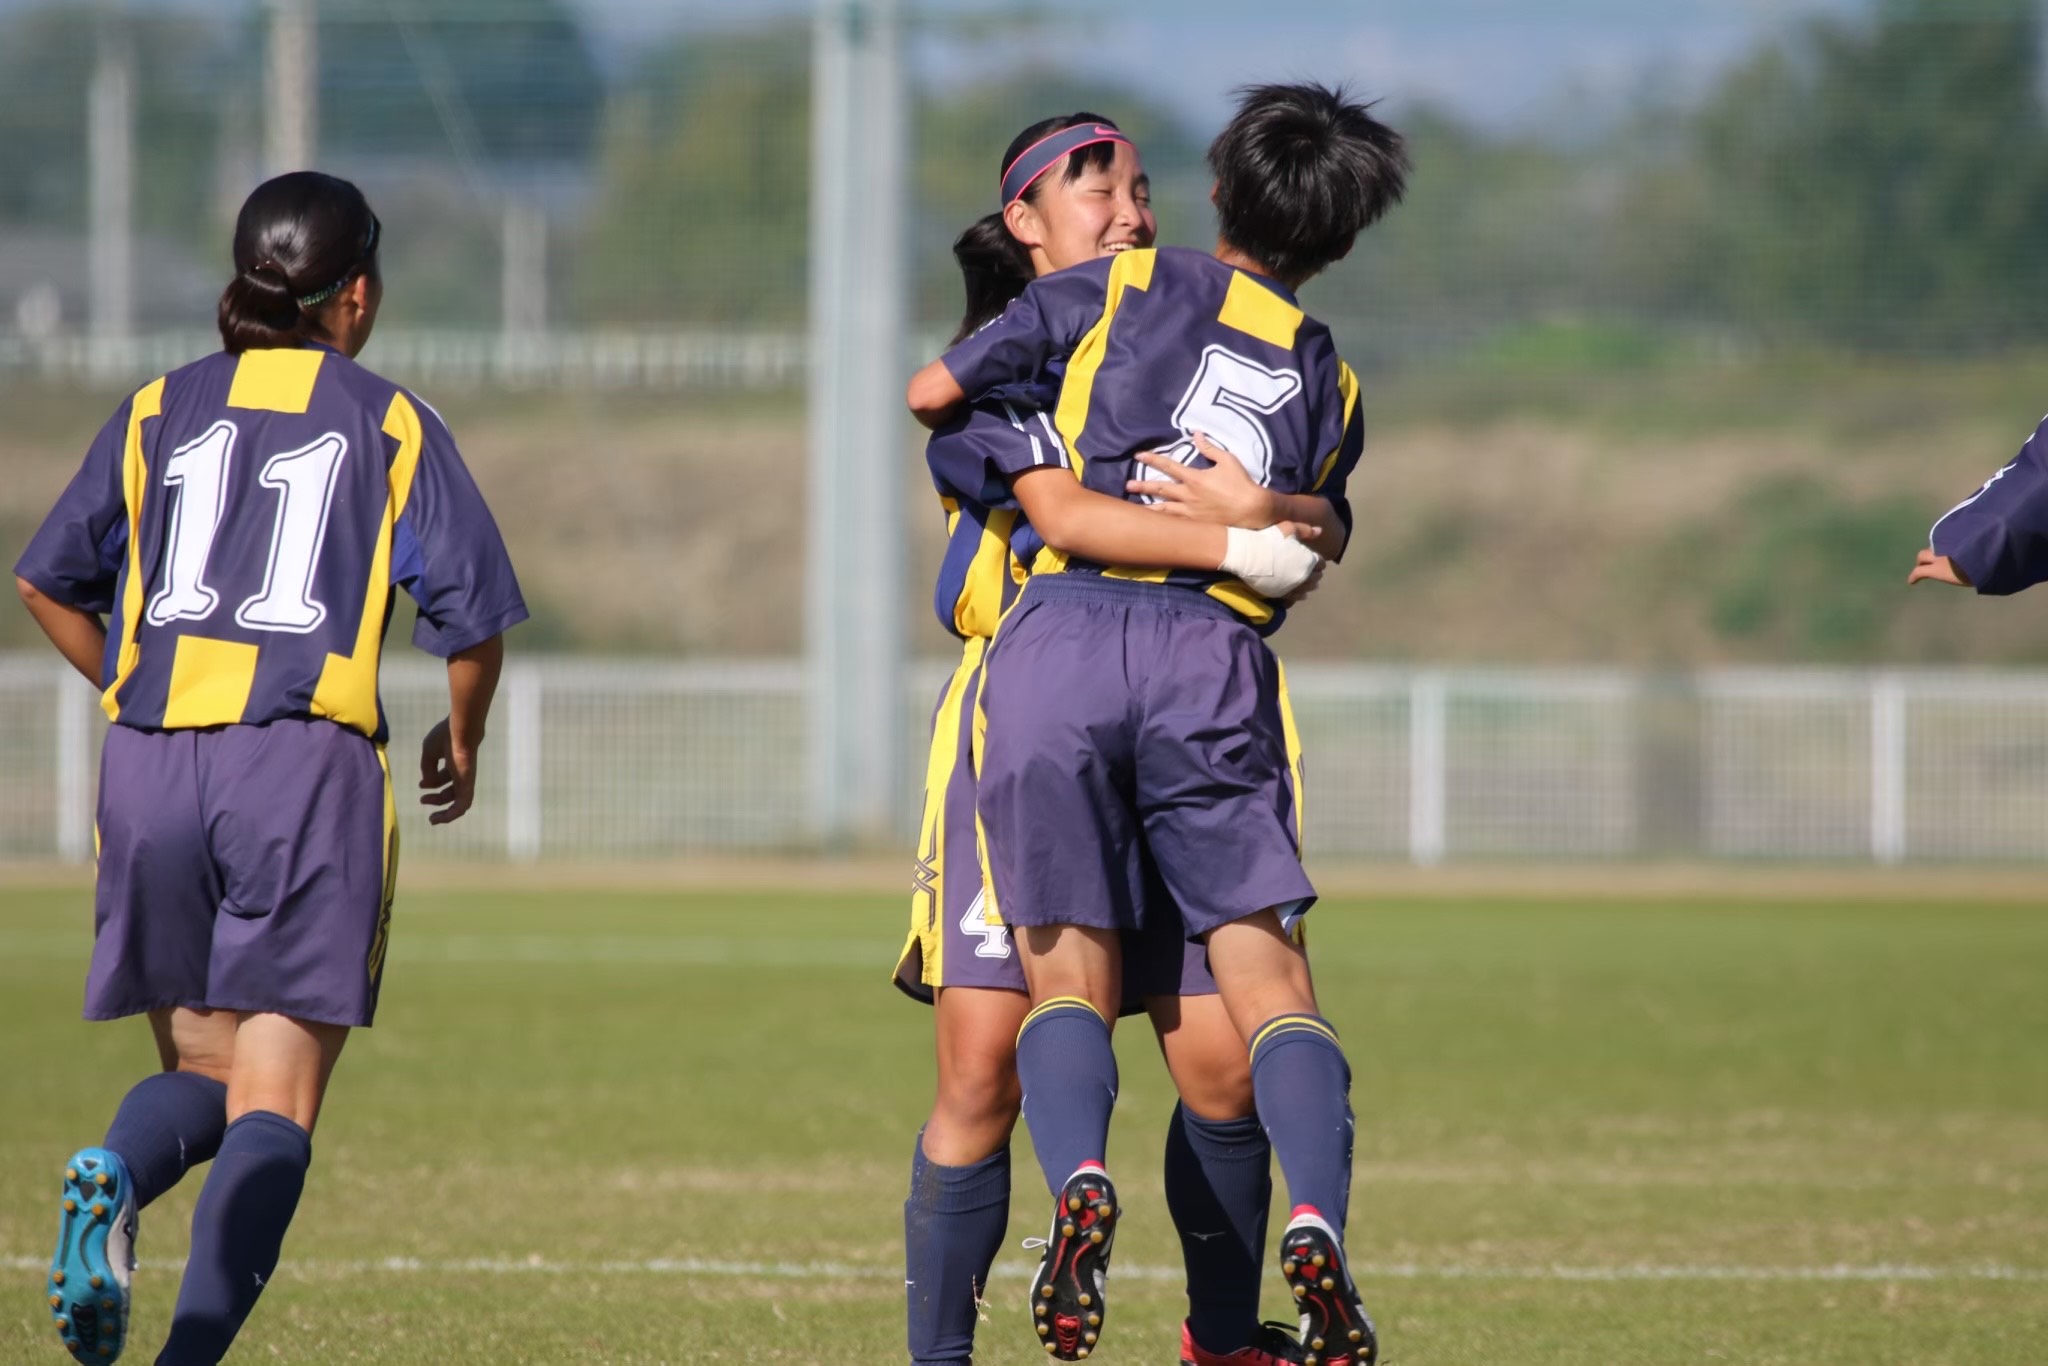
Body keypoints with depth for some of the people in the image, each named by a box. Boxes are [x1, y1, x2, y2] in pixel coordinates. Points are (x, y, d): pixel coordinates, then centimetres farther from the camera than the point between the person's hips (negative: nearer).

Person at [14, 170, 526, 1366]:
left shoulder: (161, 412, 14)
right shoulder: (391, 424, 6)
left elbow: (51, 583, 18)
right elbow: (474, 614, 2)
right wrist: (461, 743, 20)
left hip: (152, 771, 3)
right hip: (308, 771, -3)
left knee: (201, 1072, 15)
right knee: (275, 1105, -2)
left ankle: (116, 1175, -20)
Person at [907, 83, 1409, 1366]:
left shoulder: (1124, 288, 11)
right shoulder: (1329, 381, 20)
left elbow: (933, 391, 13)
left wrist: (972, 385, 34)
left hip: (1062, 635, -1)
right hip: (1216, 660, 1)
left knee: (1070, 974, 4)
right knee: (1269, 976, 3)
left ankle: (1080, 1183, -24)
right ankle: (1318, 1222, -20)